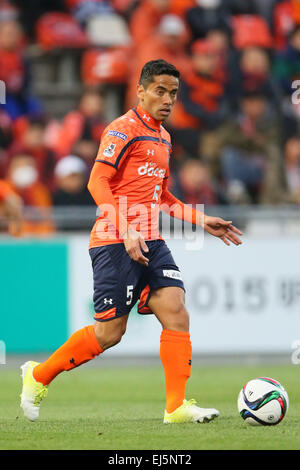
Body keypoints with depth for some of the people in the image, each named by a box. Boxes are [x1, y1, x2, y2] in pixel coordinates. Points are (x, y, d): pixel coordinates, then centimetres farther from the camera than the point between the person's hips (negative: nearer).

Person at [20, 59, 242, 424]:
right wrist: (127, 233, -24)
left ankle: (177, 407, -10)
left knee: (175, 311, -9)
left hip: (150, 243, 8)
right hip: (115, 243, -8)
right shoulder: (124, 129, -8)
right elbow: (97, 182, -15)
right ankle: (38, 376, 14)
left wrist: (202, 221, 20)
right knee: (110, 332, -6)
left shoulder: (162, 138, 20)